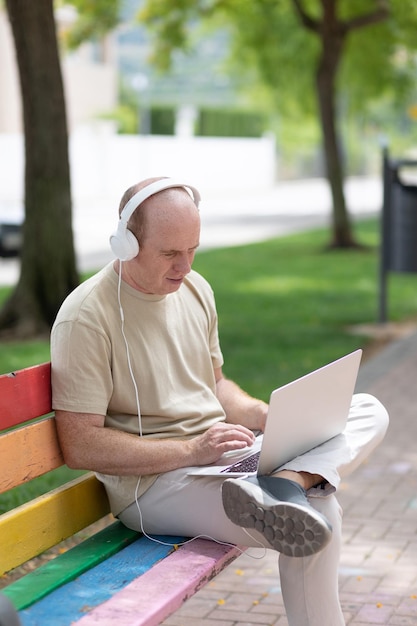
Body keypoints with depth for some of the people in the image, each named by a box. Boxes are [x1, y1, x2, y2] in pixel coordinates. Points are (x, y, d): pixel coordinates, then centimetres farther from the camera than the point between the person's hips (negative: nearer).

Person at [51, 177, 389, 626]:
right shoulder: (87, 316, -14)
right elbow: (80, 446, -18)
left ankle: (285, 485, -35)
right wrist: (190, 450, -23)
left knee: (368, 411, -11)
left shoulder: (195, 289, 11)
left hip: (224, 453, 9)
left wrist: (267, 416, 1)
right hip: (153, 483, -9)